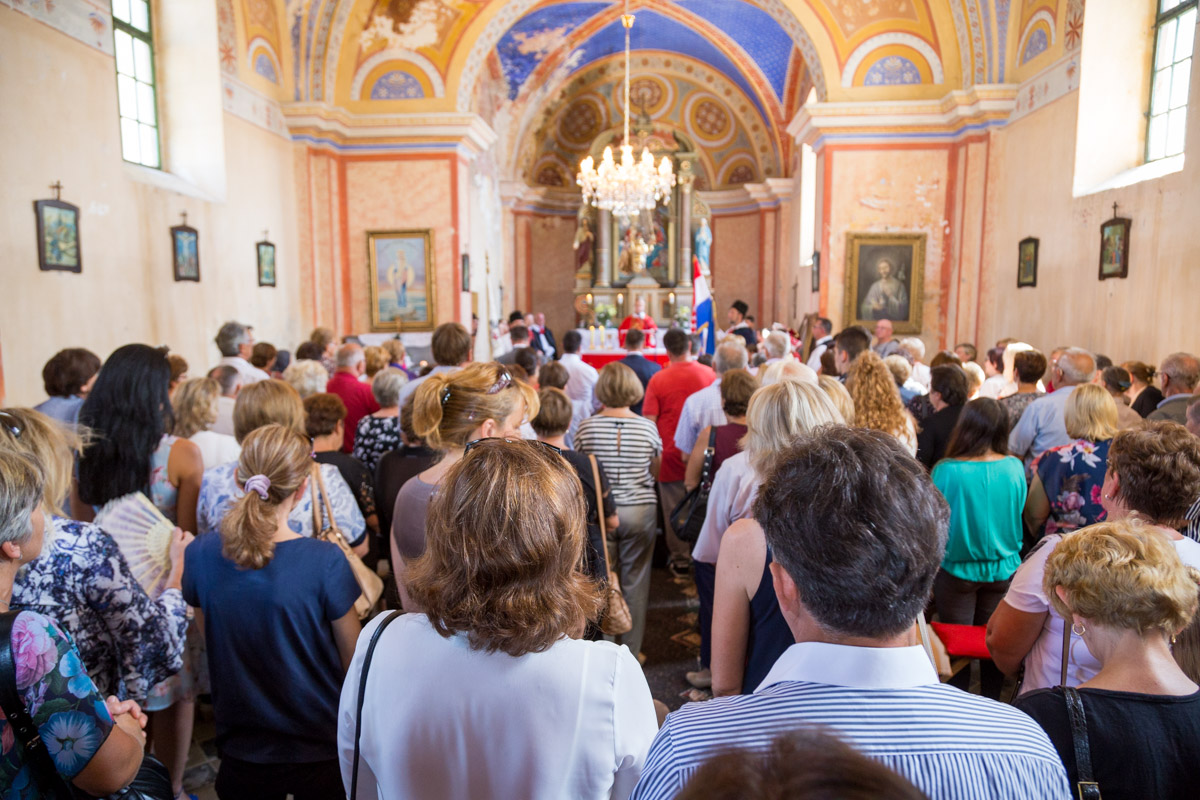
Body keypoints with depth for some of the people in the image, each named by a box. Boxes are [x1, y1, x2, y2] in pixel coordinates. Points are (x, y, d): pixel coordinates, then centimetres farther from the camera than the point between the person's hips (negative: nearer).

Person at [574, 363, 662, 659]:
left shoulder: (586, 427, -8)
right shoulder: (648, 427, -6)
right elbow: (656, 471, 5)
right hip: (641, 510, 0)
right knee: (635, 581, 10)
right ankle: (631, 651, 21)